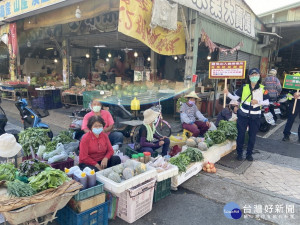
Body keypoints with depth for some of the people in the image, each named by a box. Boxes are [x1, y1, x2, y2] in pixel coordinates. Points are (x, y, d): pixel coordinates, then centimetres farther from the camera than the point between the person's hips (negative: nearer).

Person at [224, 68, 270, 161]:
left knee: (252, 136, 9)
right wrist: (228, 93, -13)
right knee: (241, 134, 4)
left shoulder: (262, 89, 0)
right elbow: (235, 98, 2)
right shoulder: (244, 87, 1)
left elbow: (267, 102, 1)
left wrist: (258, 102, -16)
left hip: (255, 117, 0)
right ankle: (239, 153, 19)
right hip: (243, 115, 0)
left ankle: (249, 154, 25)